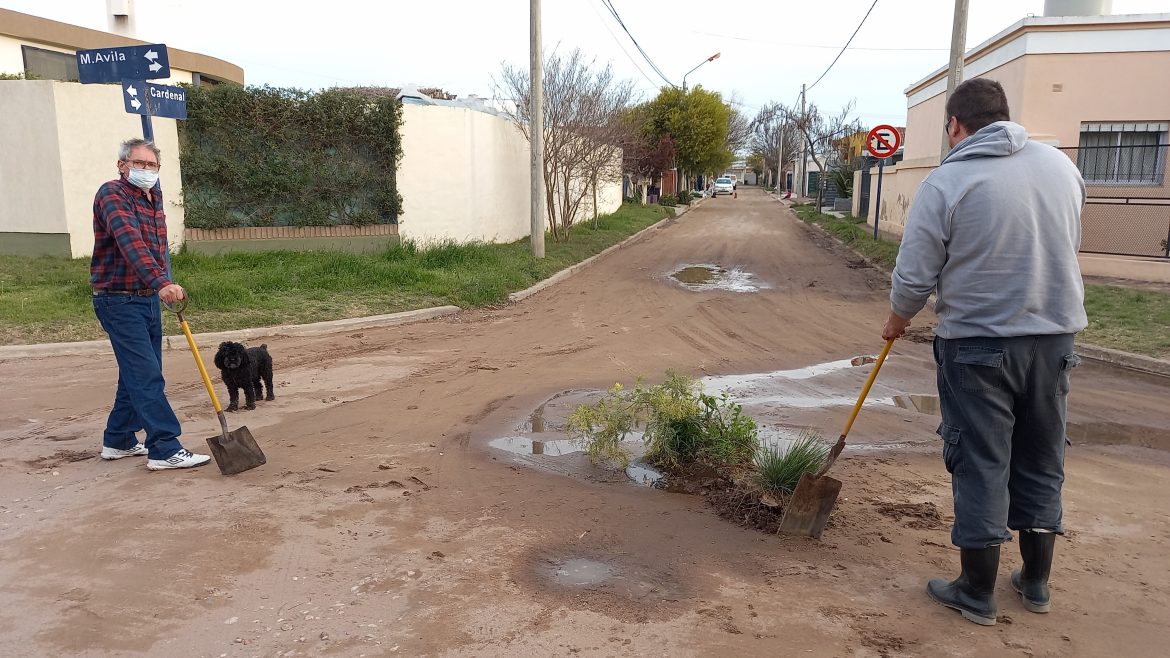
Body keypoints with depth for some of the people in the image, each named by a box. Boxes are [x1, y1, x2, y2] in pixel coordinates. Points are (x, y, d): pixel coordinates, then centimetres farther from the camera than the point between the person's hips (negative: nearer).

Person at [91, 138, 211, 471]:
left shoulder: (154, 197, 13)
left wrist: (166, 283, 18)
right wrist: (161, 281, -44)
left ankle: (118, 441, 26)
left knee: (138, 374, 14)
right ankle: (165, 449, -10)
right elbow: (130, 242, -31)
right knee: (146, 375, -11)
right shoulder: (112, 194, -15)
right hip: (119, 301, -9)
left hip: (149, 299, 9)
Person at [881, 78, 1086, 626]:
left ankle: (977, 593, 17)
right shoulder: (1061, 164, 4)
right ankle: (1035, 583, 31)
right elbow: (1069, 245, 16)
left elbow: (914, 278, -11)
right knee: (1041, 463, 17)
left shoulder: (945, 182, -12)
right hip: (1054, 336, 5)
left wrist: (897, 322, 9)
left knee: (981, 467, 6)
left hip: (977, 344, -5)